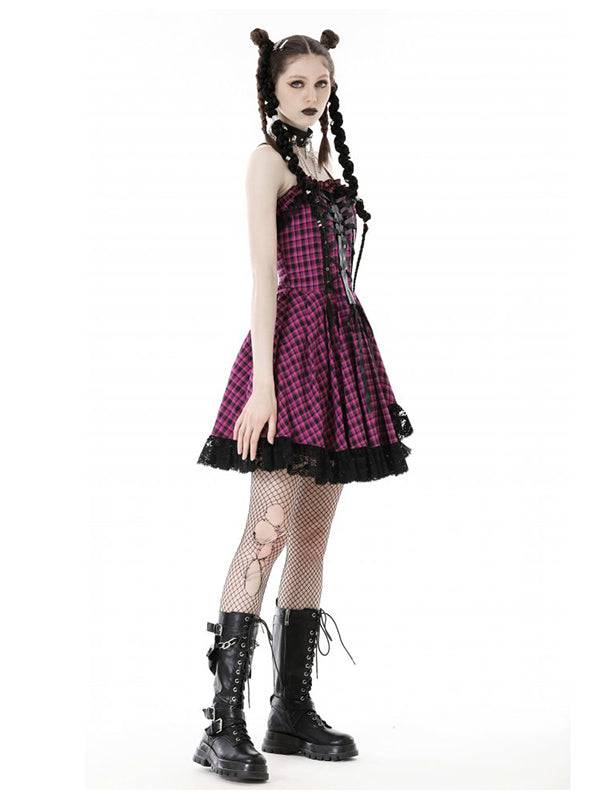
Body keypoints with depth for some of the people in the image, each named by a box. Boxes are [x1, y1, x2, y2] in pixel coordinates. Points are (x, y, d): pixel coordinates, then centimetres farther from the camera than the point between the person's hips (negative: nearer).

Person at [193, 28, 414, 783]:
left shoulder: (323, 162, 20)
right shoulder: (267, 156, -2)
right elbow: (264, 273, -11)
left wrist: (357, 378, 16)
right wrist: (262, 381, -18)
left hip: (341, 346, 8)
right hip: (292, 342, -8)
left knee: (315, 532, 7)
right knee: (270, 529, -14)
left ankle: (292, 709, 13)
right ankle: (224, 724, -13)